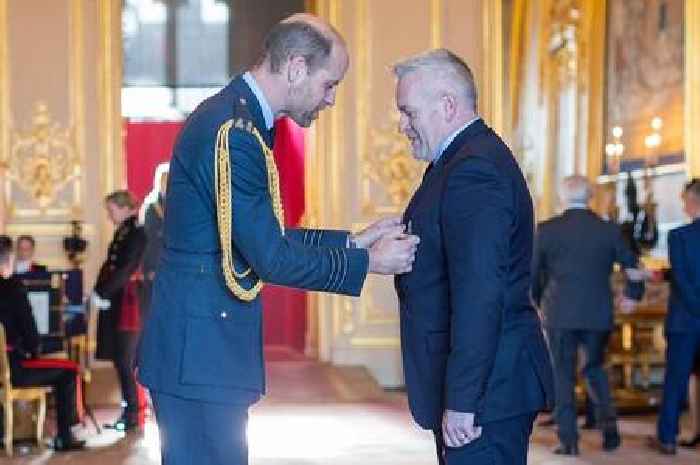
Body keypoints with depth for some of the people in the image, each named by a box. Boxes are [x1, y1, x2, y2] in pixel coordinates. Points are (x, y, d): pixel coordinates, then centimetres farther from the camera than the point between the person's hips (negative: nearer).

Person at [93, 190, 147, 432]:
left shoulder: (137, 232, -12)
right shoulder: (122, 232, 14)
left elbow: (125, 270, -17)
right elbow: (110, 266, 14)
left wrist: (103, 294, -15)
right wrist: (99, 292, 3)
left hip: (127, 303, -8)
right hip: (115, 303, 8)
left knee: (124, 362, -5)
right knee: (120, 361, 10)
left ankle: (131, 416, 1)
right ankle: (128, 411, 17)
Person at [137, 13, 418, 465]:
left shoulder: (238, 119, 12)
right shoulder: (233, 132, -20)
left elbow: (265, 237, 17)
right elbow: (269, 257, -19)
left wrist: (354, 241, 11)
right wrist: (368, 262, -9)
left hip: (207, 346, 10)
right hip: (199, 352, -10)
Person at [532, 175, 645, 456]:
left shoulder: (546, 230, -4)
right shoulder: (609, 230, 1)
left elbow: (532, 273, 3)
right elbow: (633, 267, 10)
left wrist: (538, 301, 21)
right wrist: (632, 295, 28)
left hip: (560, 314, -2)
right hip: (599, 314, 2)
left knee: (563, 374, 6)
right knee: (595, 369, 19)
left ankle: (568, 440, 3)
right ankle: (607, 420, 3)